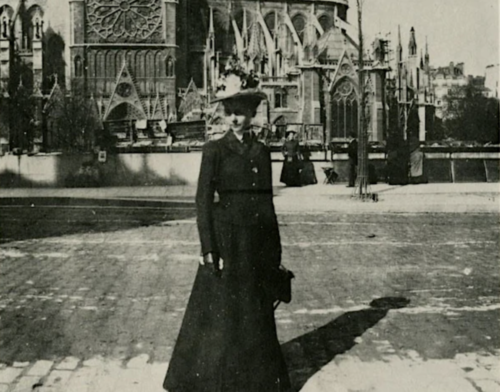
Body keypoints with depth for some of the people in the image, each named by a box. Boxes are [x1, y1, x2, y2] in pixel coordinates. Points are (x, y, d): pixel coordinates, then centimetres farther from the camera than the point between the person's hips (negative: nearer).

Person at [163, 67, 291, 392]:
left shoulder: (262, 152, 9)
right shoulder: (214, 150, -4)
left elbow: (268, 201, 12)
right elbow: (203, 201, -7)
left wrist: (275, 251, 11)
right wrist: (208, 249, -13)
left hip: (259, 243, 5)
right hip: (227, 240, -5)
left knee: (257, 314, 13)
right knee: (219, 314, 4)